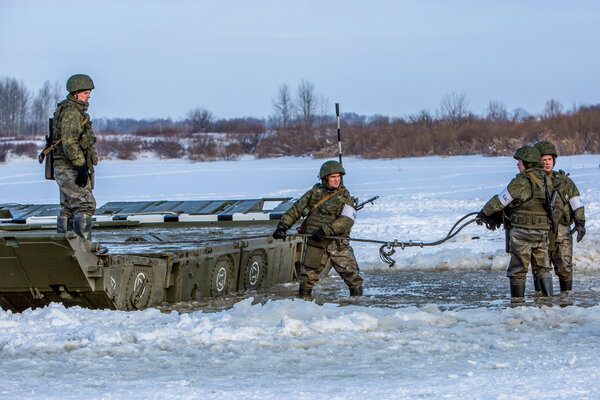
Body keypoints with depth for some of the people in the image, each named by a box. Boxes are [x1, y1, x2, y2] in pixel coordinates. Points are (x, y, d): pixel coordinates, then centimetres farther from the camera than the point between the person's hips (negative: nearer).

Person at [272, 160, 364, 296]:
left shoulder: (345, 197, 3)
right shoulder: (314, 193, 9)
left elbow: (346, 221, -12)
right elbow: (296, 210, 17)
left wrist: (325, 230, -22)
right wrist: (282, 227, 7)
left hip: (338, 243, -1)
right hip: (315, 242, 1)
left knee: (353, 275, -9)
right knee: (308, 275, 3)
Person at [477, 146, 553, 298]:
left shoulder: (521, 181, -15)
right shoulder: (546, 180, 10)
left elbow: (500, 201, -7)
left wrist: (484, 213, 11)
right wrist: (497, 216, 18)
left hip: (522, 230, -6)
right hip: (542, 231, 6)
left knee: (517, 271, 4)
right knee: (542, 268, 13)